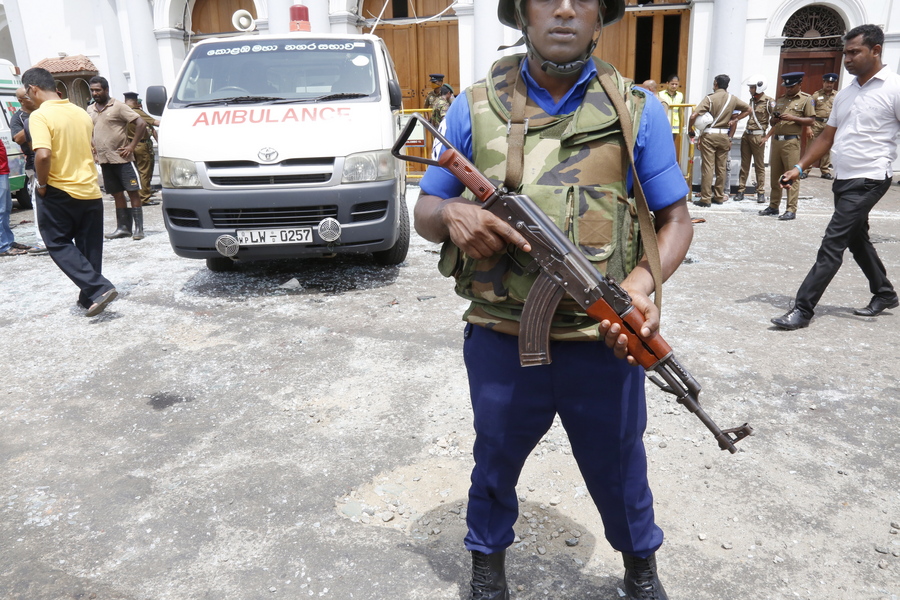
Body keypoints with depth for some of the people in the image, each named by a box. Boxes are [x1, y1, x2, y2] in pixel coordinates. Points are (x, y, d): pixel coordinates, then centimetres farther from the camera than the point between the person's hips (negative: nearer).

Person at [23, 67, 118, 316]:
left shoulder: (40, 115, -13)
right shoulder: (81, 113, 9)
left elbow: (43, 154, -26)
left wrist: (42, 184, -12)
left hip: (58, 193, -6)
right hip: (90, 190, 6)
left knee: (59, 244, 6)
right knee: (89, 248, 13)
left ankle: (99, 288, -10)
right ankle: (89, 298, 19)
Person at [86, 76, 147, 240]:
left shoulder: (118, 106, -6)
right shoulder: (90, 110, 12)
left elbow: (141, 124, -12)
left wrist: (131, 146, -14)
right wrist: (92, 147, 12)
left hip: (122, 159, -6)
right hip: (104, 160, 6)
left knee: (133, 192, -4)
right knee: (117, 195, 9)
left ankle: (139, 228, -3)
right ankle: (123, 228, 13)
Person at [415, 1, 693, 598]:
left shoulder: (639, 109, 0)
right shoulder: (474, 108, 1)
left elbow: (676, 218, 3)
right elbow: (424, 212, 7)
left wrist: (644, 280, -17)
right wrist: (452, 214, -18)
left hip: (604, 344, 0)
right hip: (500, 345, 1)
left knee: (619, 469, 19)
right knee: (495, 462, 21)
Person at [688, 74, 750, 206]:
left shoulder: (710, 98, -8)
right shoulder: (733, 99, 6)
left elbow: (694, 116, -17)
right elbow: (748, 109, 18)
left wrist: (690, 129, -3)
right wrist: (735, 120, 13)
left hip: (709, 135, -4)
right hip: (724, 136, 4)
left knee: (707, 167, -3)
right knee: (721, 167, 11)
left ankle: (705, 198, -4)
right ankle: (719, 196, 18)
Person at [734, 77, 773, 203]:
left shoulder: (768, 101, -9)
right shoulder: (752, 100, 11)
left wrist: (766, 137, -13)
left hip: (758, 136, -6)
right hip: (746, 135, 6)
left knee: (759, 165, 1)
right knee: (744, 164, 6)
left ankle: (761, 192, 7)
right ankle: (741, 190, 10)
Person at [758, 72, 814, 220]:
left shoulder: (805, 99, 2)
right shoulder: (780, 99, 18)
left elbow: (811, 120, -3)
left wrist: (793, 118, -14)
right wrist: (774, 120, -2)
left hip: (791, 141, -6)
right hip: (776, 140, 6)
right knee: (775, 175, 9)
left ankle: (791, 210, -7)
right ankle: (773, 206, 16)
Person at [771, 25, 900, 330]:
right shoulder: (845, 94, 13)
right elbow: (827, 137, 17)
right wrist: (800, 167, 7)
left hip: (868, 180, -8)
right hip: (843, 179, 8)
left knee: (832, 244, -12)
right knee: (857, 240, 19)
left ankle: (803, 309, -11)